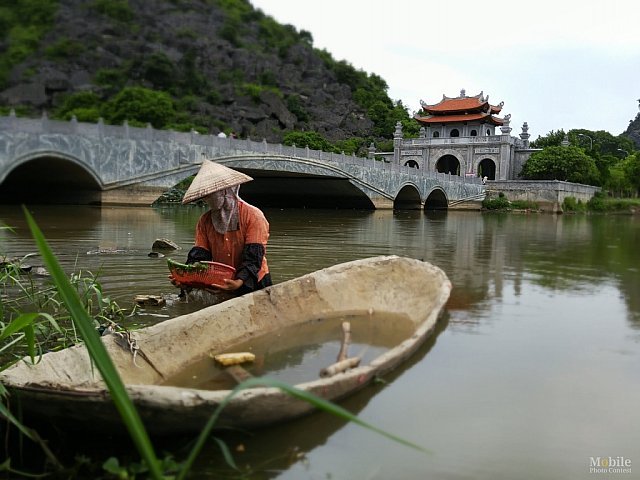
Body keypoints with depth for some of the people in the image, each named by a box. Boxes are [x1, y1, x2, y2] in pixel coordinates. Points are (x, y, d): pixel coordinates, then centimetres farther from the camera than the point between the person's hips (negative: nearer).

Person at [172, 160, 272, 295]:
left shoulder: (253, 216, -11)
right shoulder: (205, 221, 6)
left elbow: (253, 258, -18)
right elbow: (199, 254, 0)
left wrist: (239, 282, -34)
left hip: (252, 284, -4)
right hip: (221, 285, 4)